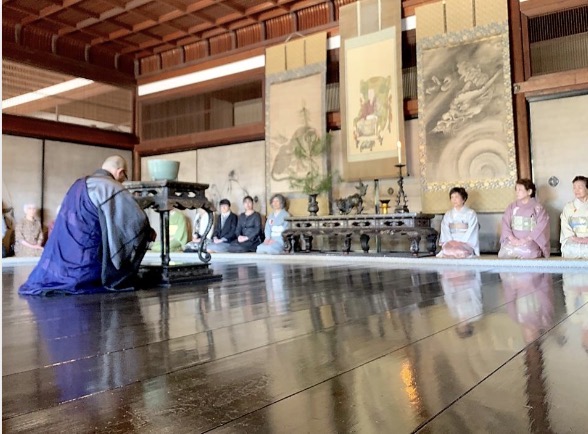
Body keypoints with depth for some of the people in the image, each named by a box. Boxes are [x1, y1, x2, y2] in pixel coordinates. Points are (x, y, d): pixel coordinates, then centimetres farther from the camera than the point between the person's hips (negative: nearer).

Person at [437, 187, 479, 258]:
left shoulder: (471, 213, 7)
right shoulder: (448, 214, 17)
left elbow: (471, 232, -3)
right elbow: (445, 231, 5)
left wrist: (461, 243, -15)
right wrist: (450, 242, -12)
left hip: (466, 243, -2)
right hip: (451, 242, 2)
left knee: (460, 251, -34)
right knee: (447, 250, -32)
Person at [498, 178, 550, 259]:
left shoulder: (538, 208, 5)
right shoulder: (512, 207, 13)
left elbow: (540, 228, -4)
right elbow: (505, 224, 5)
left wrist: (526, 240, -15)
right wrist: (512, 238, -12)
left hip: (531, 241, -2)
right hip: (512, 240, 2)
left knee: (527, 253, -34)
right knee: (505, 252, -30)